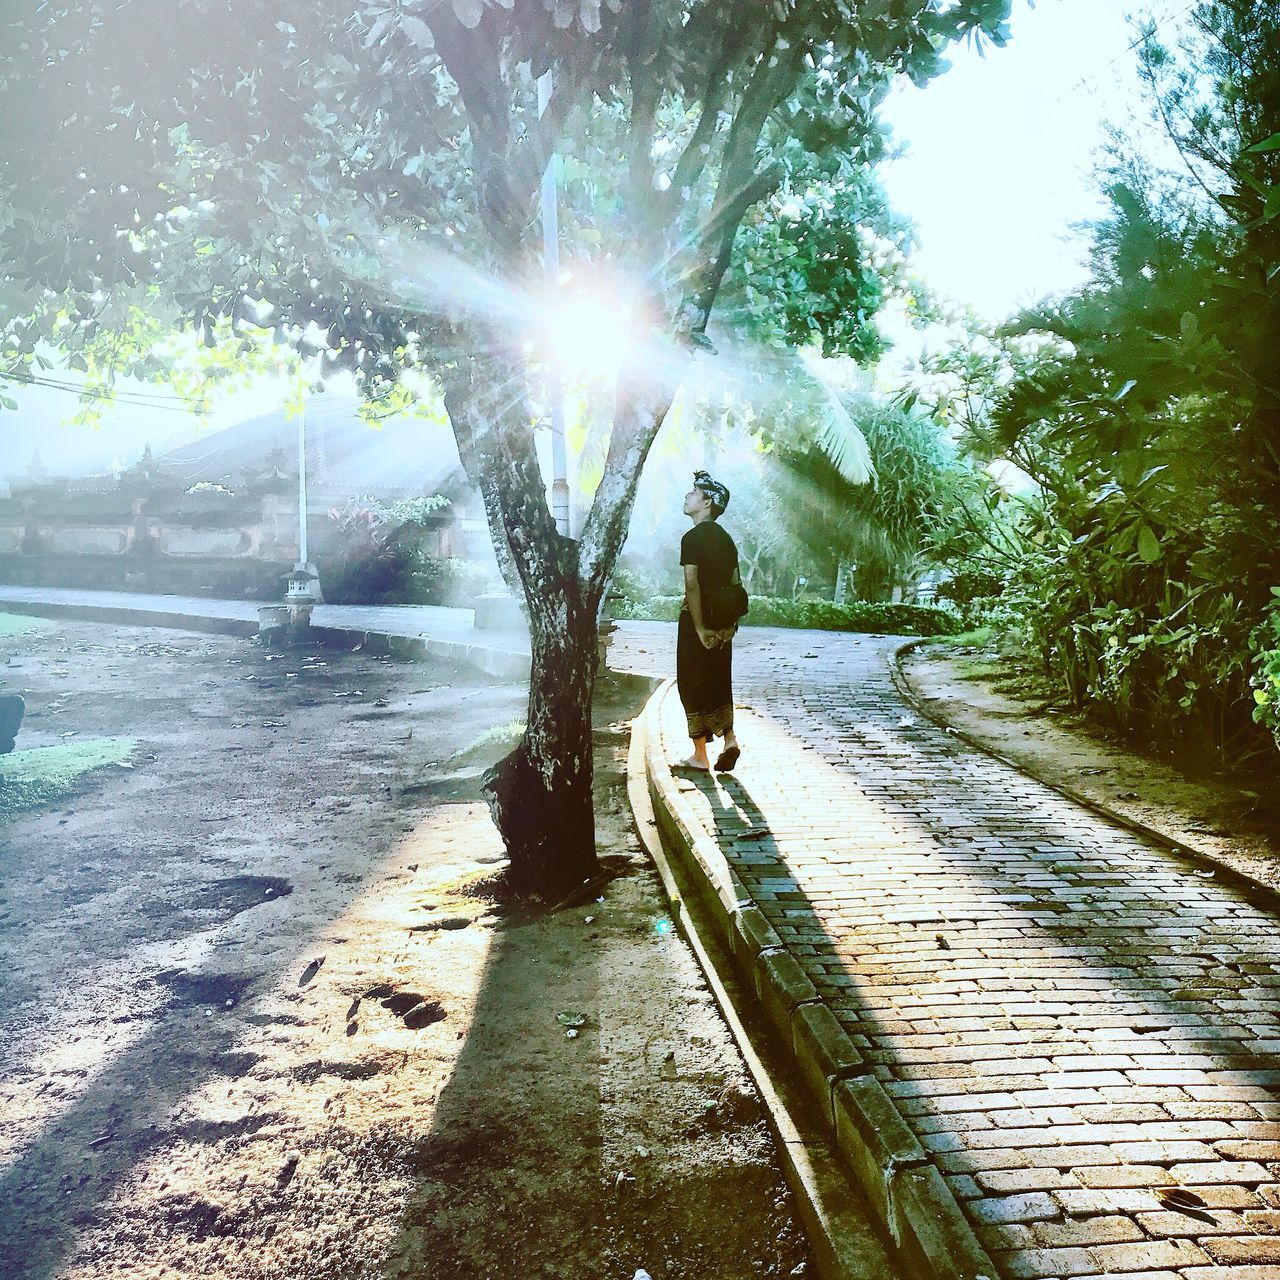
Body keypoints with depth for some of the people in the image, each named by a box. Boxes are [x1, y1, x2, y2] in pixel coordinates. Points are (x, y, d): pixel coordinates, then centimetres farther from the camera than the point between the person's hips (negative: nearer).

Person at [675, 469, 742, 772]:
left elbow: (692, 585, -20)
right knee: (719, 681, 18)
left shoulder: (693, 538, -12)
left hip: (697, 621, -7)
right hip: (722, 623, 7)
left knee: (693, 684, 2)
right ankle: (729, 739, 8)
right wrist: (730, 623, 10)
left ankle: (700, 756, 7)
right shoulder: (725, 538, 11)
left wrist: (700, 628, -19)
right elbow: (736, 584, 10)